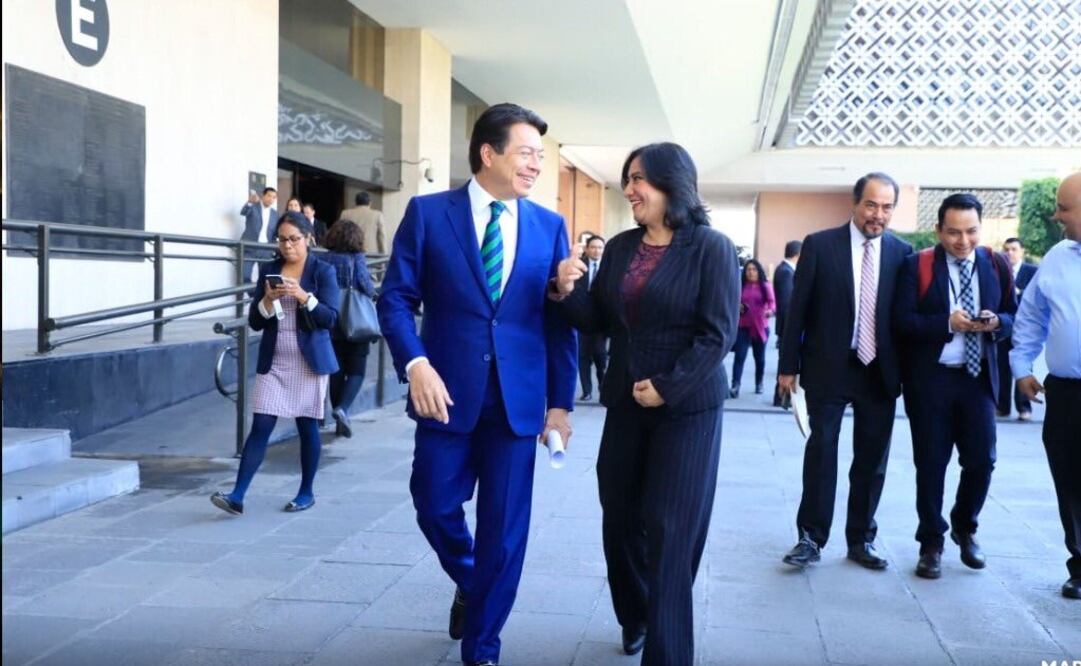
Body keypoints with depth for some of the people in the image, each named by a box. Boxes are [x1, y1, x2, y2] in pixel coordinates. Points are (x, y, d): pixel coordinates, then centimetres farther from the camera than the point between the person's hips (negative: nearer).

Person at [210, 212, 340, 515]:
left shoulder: (322, 271, -1)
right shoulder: (268, 270, 8)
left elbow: (331, 317, -10)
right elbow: (254, 321, 6)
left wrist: (303, 296, -23)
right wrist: (268, 300, -13)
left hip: (309, 362, -2)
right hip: (273, 362, 2)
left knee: (307, 427, 5)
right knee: (260, 427, -4)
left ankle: (306, 492, 19)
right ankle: (237, 496, -6)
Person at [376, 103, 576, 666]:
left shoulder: (549, 227, 6)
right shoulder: (428, 213, 0)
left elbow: (560, 321, 6)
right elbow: (396, 298, -2)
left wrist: (561, 401, 4)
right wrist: (415, 364, -18)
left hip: (518, 399, 1)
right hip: (447, 392, -1)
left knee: (504, 529, 5)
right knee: (435, 506, 9)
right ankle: (469, 585, 42)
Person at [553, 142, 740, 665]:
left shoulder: (711, 248, -9)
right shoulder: (620, 248, 7)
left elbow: (718, 334, -13)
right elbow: (596, 322, 9)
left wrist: (666, 388, -17)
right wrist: (568, 291, -11)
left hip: (686, 408, -5)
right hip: (625, 403, 5)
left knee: (669, 532, -1)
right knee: (619, 519, 12)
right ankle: (634, 617, 37)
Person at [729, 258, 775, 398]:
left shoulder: (765, 286, 1)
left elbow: (772, 301, -11)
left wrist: (771, 310, -32)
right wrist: (737, 306, -11)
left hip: (760, 327, 0)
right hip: (743, 327, 0)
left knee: (759, 357, 13)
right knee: (739, 356, -11)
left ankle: (759, 383, 32)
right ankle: (735, 386, -18)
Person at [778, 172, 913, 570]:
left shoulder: (902, 252, 2)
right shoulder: (819, 245, -3)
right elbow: (798, 309, -2)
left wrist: (908, 371, 4)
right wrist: (788, 365, -4)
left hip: (880, 372, 3)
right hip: (829, 369, -2)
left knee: (872, 459, 9)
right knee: (821, 451, -1)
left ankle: (861, 540, 21)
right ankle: (812, 538, 8)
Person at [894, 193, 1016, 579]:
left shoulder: (996, 265, 5)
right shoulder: (917, 266, -5)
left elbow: (1013, 315, 9)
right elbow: (902, 320, -12)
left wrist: (997, 323, -13)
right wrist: (947, 322, -22)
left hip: (978, 377, 3)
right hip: (930, 379, -3)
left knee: (982, 460, 3)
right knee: (931, 463, 4)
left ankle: (965, 528, 29)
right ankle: (931, 542, 20)